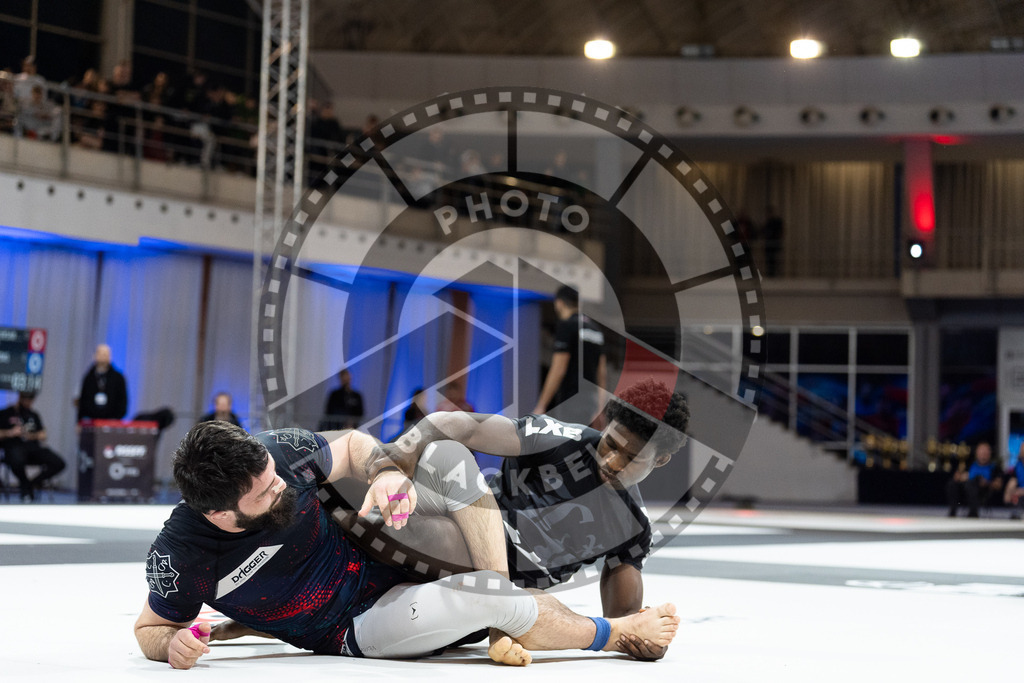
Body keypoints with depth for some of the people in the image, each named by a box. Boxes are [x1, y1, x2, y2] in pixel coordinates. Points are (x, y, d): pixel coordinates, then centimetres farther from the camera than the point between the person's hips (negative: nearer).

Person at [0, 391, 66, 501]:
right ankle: (25, 485, -9)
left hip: (33, 446, 5)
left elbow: (43, 435, 21)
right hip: (14, 447, -5)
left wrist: (32, 436, 0)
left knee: (58, 463, -21)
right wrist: (10, 433, -14)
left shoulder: (33, 415, 26)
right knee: (17, 462, -43)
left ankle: (31, 483, -3)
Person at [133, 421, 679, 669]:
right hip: (356, 630, -5)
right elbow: (149, 628, -6)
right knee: (485, 596, -30)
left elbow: (353, 446, 1)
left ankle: (503, 620, -15)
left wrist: (386, 473, -21)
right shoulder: (180, 555, -26)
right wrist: (173, 645, -29)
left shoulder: (276, 451, -18)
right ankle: (613, 635, -1)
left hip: (386, 559, 5)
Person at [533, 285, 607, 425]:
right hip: (590, 399, 8)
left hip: (571, 402, -8)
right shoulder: (595, 329, 14)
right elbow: (602, 372, 15)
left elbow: (558, 370, -16)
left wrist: (541, 406, -12)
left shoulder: (565, 326, -10)